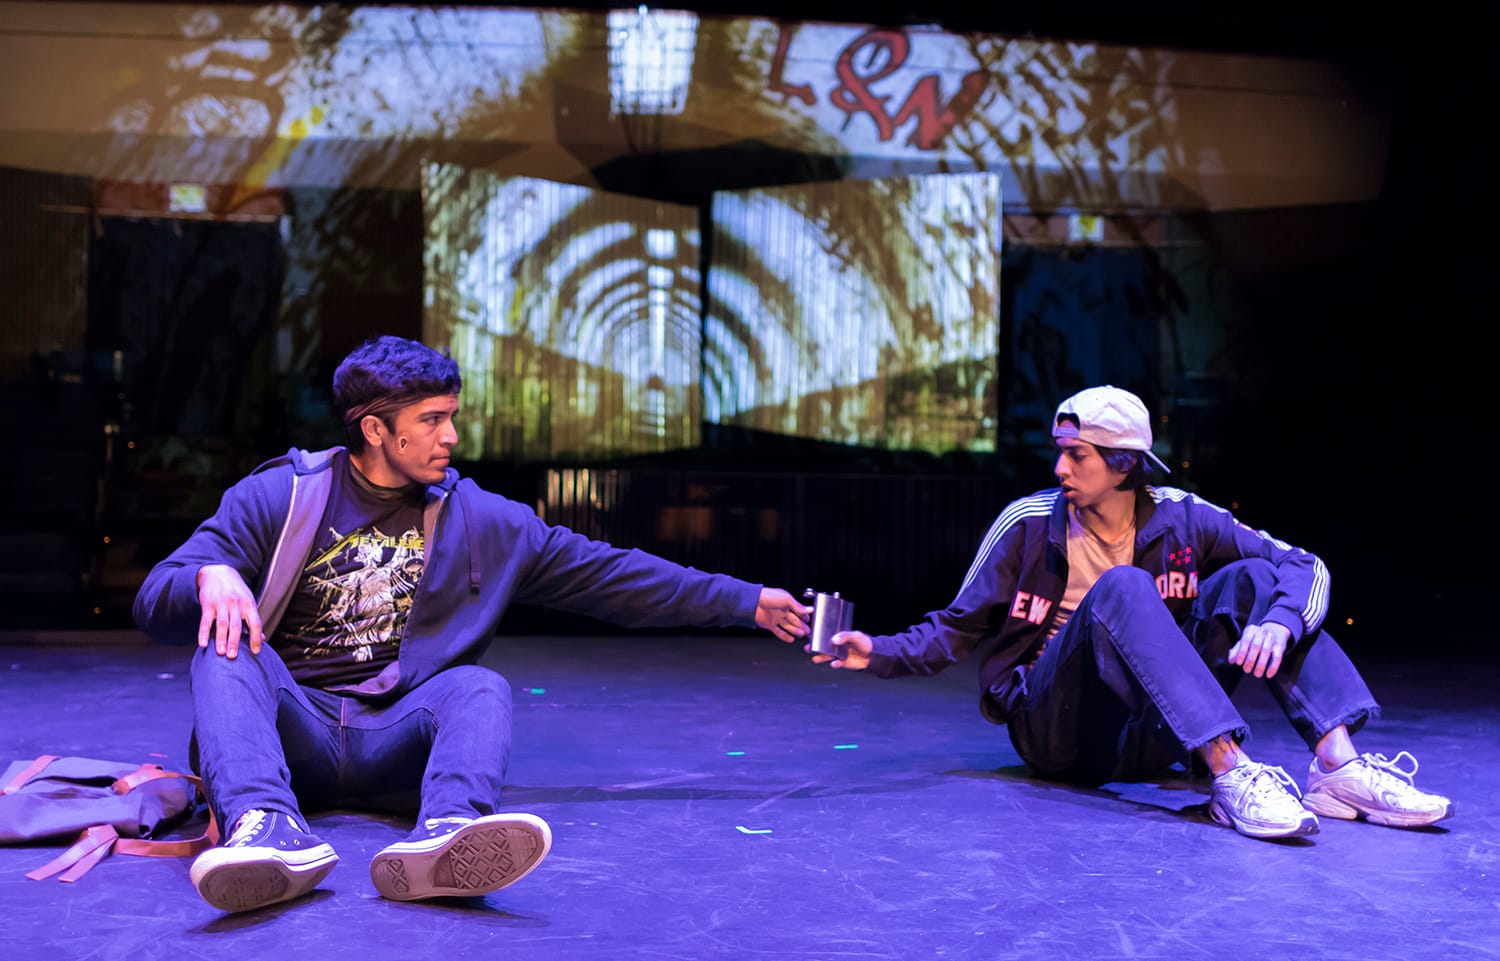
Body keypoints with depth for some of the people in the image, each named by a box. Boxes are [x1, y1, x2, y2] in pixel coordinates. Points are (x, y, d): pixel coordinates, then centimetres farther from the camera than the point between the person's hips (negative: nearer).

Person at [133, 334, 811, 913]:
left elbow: (603, 573, 14)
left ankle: (445, 837, -58)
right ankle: (269, 833, -54)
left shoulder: (477, 519, 13)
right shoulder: (279, 496, 5)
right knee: (228, 649, -28)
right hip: (291, 725, -1)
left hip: (398, 740, 1)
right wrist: (212, 576, -26)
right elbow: (154, 602, 0)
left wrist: (748, 603, 12)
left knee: (479, 687, -27)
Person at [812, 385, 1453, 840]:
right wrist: (882, 653, -16)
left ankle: (1339, 767, -29)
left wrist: (1277, 623, -24)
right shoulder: (1029, 525, -2)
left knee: (1250, 579, -12)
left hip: (1148, 737, 3)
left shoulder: (1180, 519, 2)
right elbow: (960, 629, 1)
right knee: (1120, 587, -30)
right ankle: (1231, 777, -44)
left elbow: (1303, 566, -2)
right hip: (1058, 730, -3)